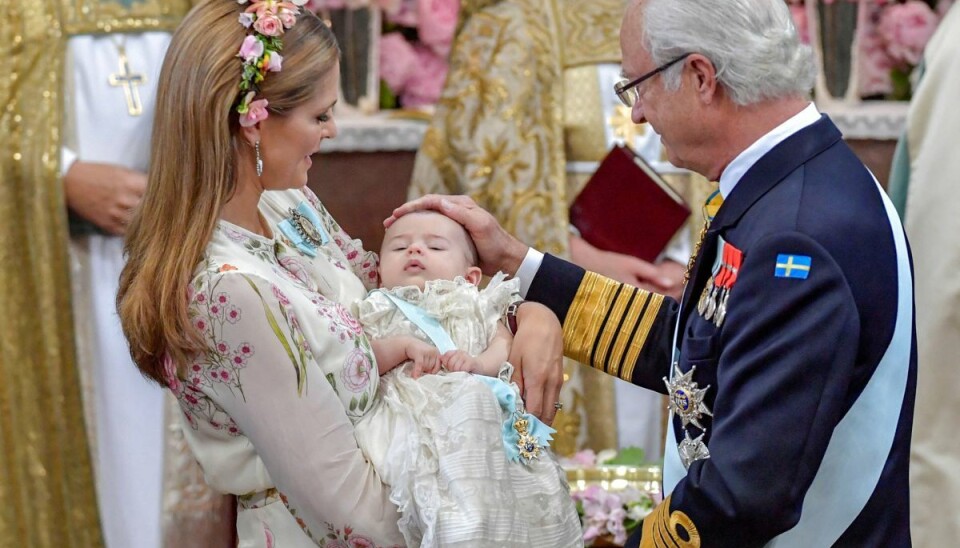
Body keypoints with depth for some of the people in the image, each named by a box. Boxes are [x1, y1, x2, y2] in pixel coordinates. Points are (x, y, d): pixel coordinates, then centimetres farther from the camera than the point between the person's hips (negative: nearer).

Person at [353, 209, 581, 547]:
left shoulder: (476, 308, 31)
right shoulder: (379, 312, 28)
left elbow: (506, 347, 11)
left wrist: (478, 362, -11)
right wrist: (403, 346, -7)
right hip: (409, 414, -2)